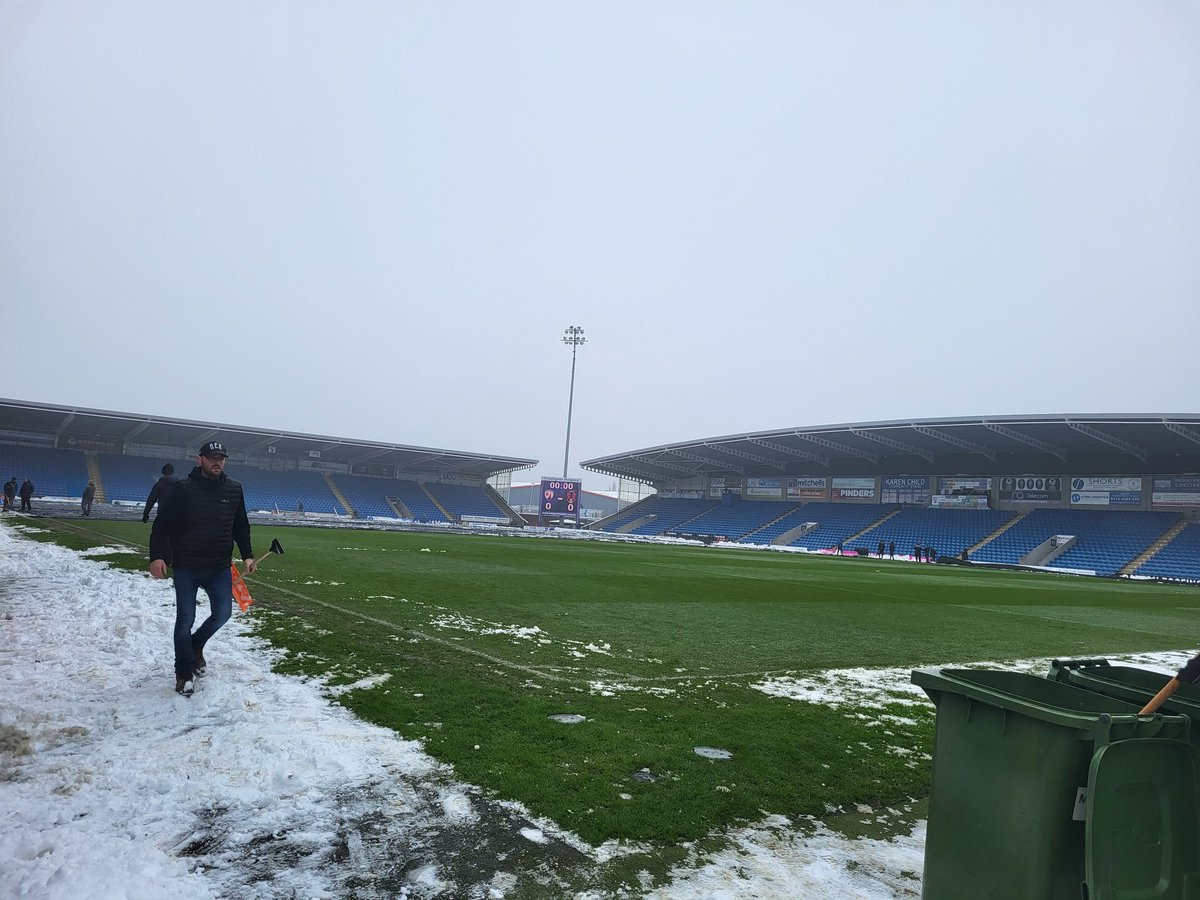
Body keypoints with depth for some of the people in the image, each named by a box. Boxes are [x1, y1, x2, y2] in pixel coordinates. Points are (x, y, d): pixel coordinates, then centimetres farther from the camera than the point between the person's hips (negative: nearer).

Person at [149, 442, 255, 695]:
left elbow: (241, 527, 12)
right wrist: (157, 556, -18)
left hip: (219, 568, 3)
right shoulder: (183, 489, -7)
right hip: (185, 568, -3)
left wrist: (247, 556, 4)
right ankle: (184, 674, 18)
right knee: (185, 619, 2)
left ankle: (196, 646, 33)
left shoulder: (234, 490, 3)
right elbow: (162, 525, -7)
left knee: (222, 613, 1)